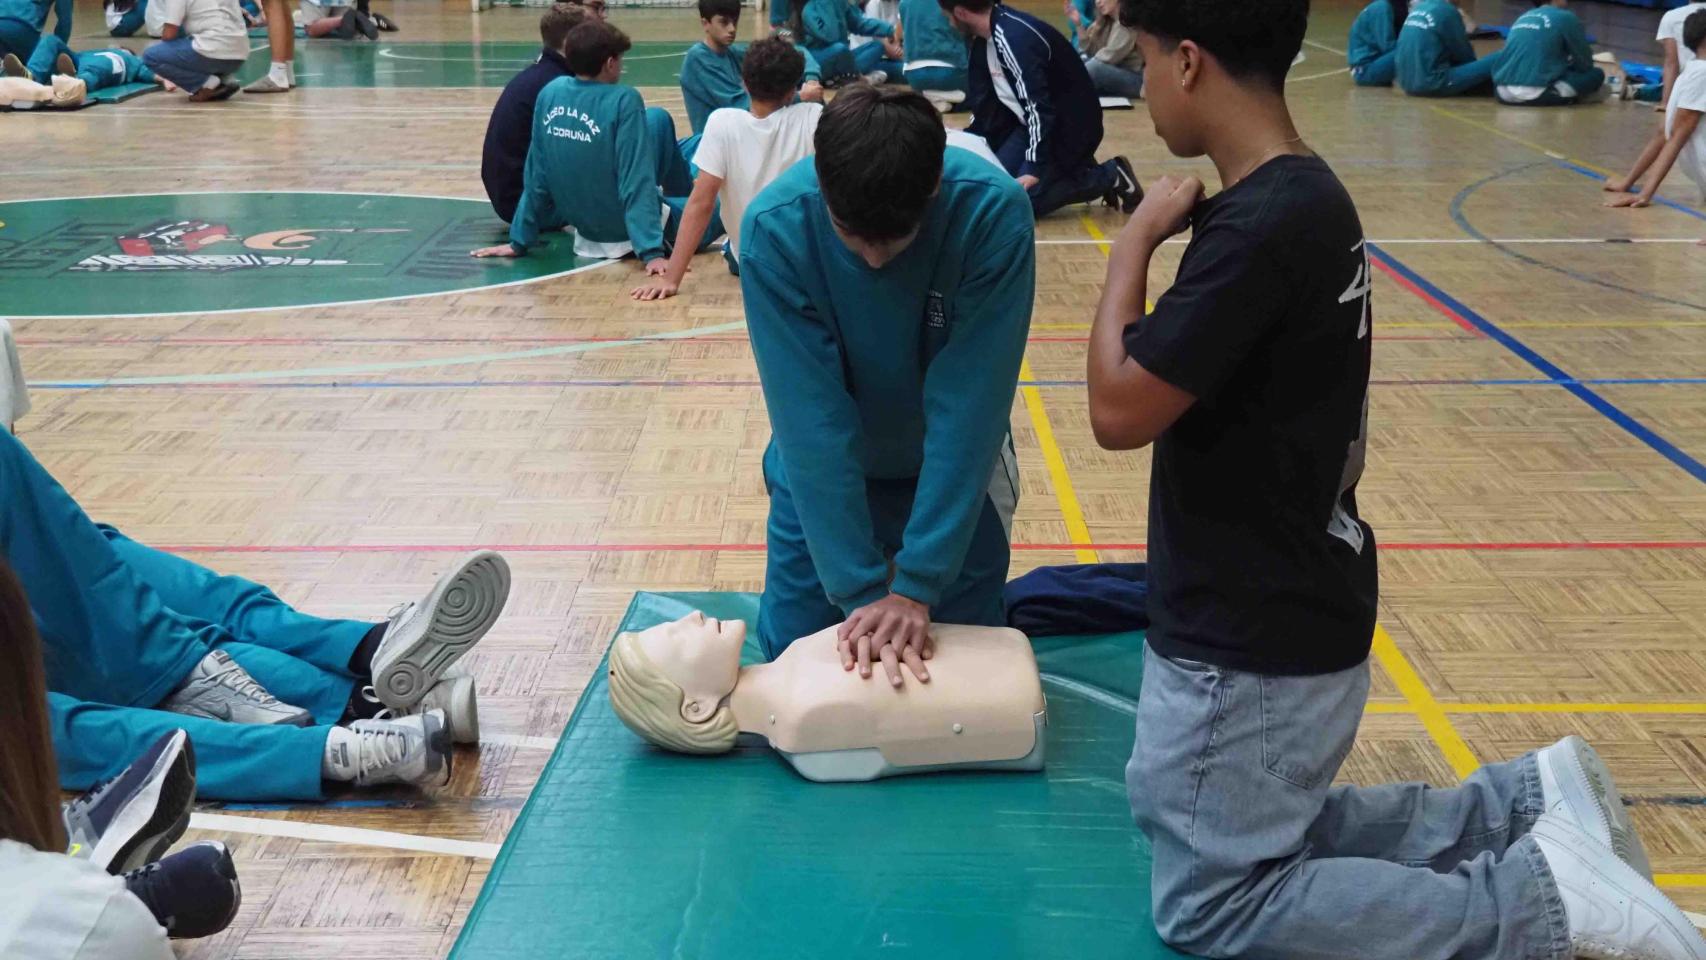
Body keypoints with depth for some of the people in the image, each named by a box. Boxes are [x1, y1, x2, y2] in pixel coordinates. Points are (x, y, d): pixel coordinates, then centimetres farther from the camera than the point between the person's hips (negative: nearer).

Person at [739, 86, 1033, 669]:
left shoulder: (993, 213, -29)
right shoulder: (775, 228, -28)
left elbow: (967, 406, -29)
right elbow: (811, 414, -28)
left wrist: (918, 584, -31)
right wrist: (860, 588, -32)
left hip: (954, 471, 0)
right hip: (821, 474, 0)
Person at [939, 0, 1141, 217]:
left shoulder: (1015, 38, -27)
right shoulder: (984, 41, 3)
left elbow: (1039, 107, -29)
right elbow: (985, 103, 15)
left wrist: (1034, 169, -28)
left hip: (1070, 126, -9)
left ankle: (1111, 177, -7)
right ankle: (1070, 170, 12)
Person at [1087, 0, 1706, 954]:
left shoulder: (1261, 224, -26)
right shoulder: (1307, 197, 5)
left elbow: (1120, 410, -22)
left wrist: (1136, 239, -13)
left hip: (1252, 644, -10)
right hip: (1295, 611, 10)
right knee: (1267, 835, 24)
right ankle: (1532, 804, 17)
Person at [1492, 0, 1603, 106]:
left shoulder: (1522, 18, 25)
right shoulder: (1566, 18, 5)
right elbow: (1585, 64, 12)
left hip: (1503, 93, 6)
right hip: (1537, 95, -6)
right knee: (1597, 74, 10)